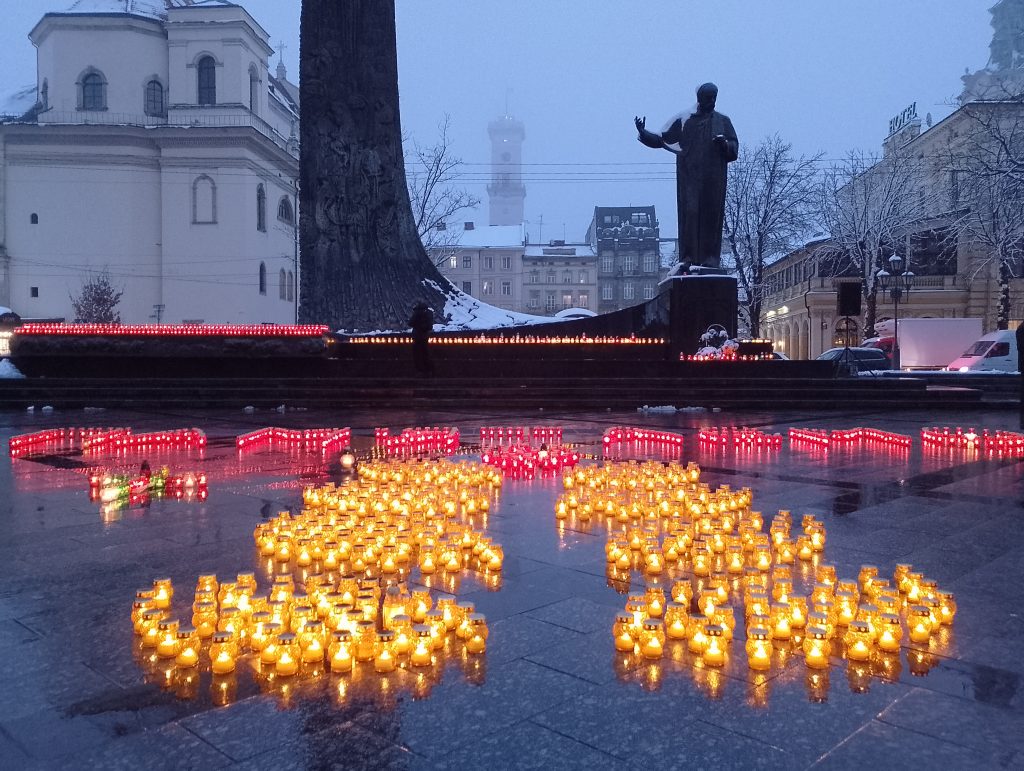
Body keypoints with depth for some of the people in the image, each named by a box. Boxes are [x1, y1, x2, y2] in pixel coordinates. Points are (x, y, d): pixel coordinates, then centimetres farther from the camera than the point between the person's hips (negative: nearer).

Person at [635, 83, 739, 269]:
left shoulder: (722, 121, 14)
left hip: (713, 177, 0)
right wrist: (643, 133, 1)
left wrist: (724, 143, -14)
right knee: (689, 213, -9)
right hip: (689, 177, 0)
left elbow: (734, 149, 8)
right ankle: (688, 256, -9)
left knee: (712, 215, -4)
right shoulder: (684, 121, 13)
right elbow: (663, 139, 14)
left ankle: (710, 257, -2)